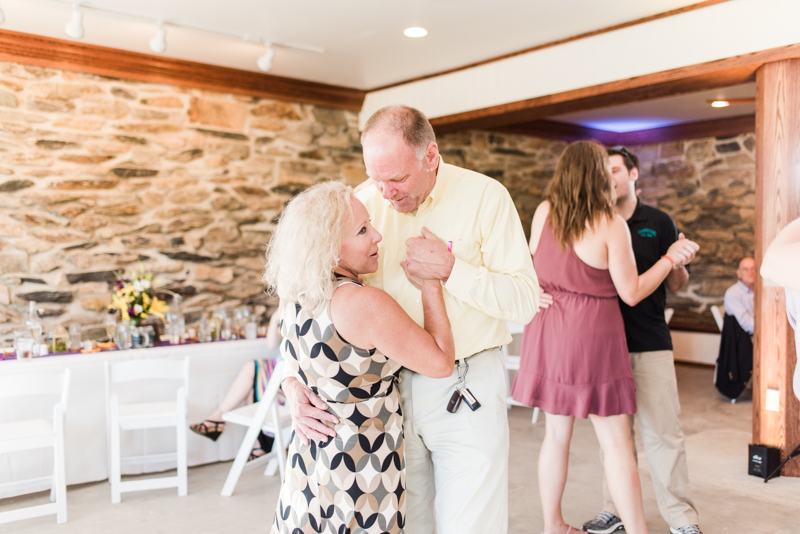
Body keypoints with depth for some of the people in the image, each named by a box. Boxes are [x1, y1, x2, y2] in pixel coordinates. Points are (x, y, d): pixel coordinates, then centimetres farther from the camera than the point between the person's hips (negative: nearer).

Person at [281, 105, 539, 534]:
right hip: (388, 385, 3)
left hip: (466, 388, -2)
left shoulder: (485, 197, -7)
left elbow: (525, 301, -8)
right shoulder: (365, 202, 0)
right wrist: (292, 379, -12)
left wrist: (449, 269, -20)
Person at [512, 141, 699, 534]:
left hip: (547, 331, 6)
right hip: (592, 336, -5)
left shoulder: (543, 212, 2)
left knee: (556, 433, 15)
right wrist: (671, 258, 2)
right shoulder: (611, 224, -12)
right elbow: (632, 292, -9)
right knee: (616, 442, 2)